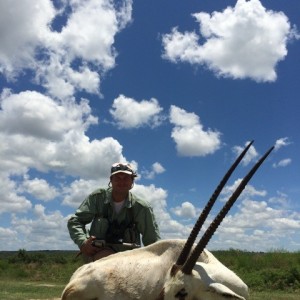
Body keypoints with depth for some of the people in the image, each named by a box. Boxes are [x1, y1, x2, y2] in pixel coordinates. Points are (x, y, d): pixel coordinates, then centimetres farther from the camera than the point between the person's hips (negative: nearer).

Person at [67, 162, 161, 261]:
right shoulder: (97, 197, -3)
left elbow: (153, 243, -2)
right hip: (98, 252, -1)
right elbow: (74, 221, -1)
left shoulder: (142, 207, -6)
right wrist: (82, 242, -18)